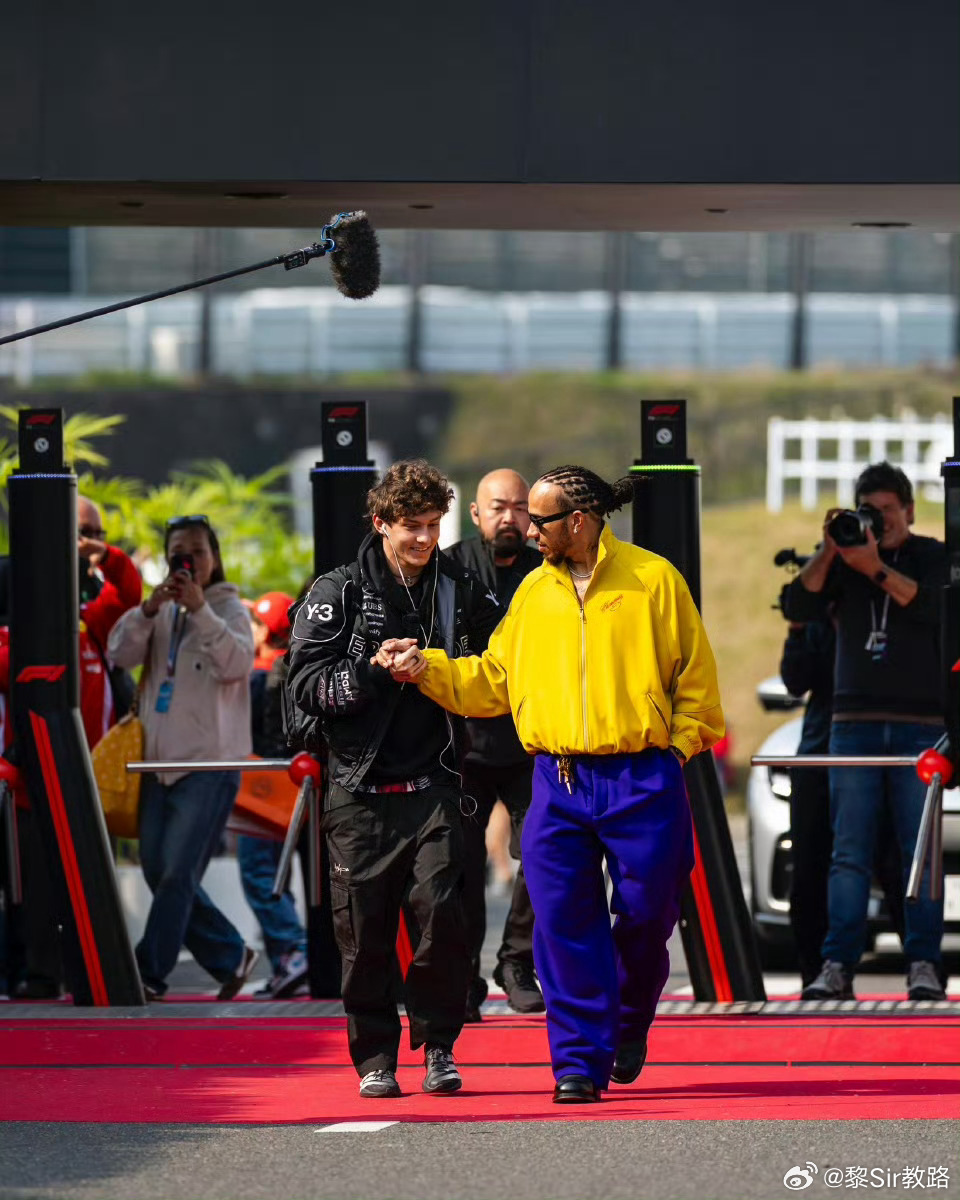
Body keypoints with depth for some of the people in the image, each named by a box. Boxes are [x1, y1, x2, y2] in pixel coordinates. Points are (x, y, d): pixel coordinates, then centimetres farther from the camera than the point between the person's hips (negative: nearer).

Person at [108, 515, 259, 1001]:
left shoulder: (228, 609, -1)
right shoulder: (161, 611, 14)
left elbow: (236, 663, -19)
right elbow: (121, 653, -1)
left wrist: (200, 610, -28)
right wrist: (148, 609, -16)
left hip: (208, 764, -7)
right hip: (159, 761, 7)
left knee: (177, 873, -13)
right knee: (158, 871, 7)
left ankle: (148, 974, -11)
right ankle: (230, 956, 20)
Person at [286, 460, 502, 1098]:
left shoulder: (461, 590, 9)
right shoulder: (339, 593, 3)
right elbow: (305, 682, -4)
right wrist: (372, 674, -17)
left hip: (433, 784, 1)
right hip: (361, 788, -1)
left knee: (442, 912, -12)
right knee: (366, 927, 0)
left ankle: (438, 1045, 3)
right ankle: (375, 1056, 12)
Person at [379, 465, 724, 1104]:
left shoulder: (653, 579, -1)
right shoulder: (535, 591, 11)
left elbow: (696, 681, 4)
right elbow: (492, 680, 14)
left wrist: (676, 747, -4)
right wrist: (427, 667, 3)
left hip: (643, 782, -3)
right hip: (558, 785, 3)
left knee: (645, 914, 3)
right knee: (565, 920, -6)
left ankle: (630, 1022, 31)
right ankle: (580, 1060, 0)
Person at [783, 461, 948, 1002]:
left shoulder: (933, 557, 8)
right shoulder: (843, 559, 13)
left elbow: (935, 606, -12)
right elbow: (799, 607, 0)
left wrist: (877, 570, -21)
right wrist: (827, 552, -12)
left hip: (920, 725, -2)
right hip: (854, 723, 2)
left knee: (921, 851, -5)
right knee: (849, 852, -4)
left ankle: (924, 965, -6)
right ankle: (838, 967, -8)